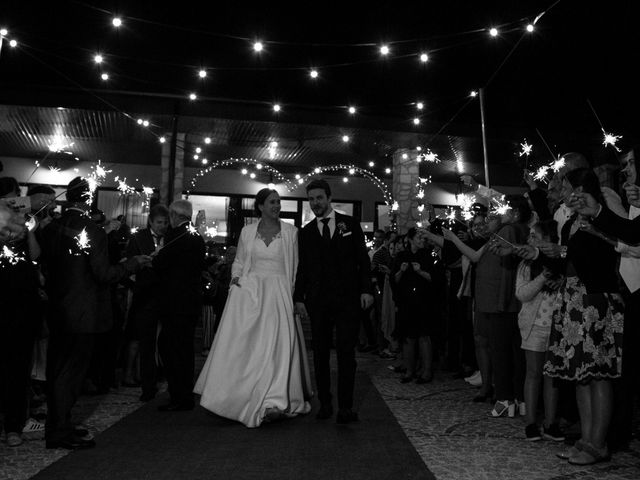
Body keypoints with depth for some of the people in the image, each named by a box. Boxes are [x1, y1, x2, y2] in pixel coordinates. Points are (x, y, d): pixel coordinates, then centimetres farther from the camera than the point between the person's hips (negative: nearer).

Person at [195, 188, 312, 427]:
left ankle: (273, 402, -12)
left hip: (278, 293, -1)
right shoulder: (247, 232, 9)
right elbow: (238, 261, 18)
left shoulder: (290, 232, 4)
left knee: (277, 342, -12)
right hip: (249, 291, 2)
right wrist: (236, 276, -1)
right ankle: (238, 396, 17)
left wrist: (293, 297, -2)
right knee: (242, 343, -1)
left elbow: (295, 268, 5)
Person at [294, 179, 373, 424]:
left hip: (347, 298, -2)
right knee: (320, 353, 7)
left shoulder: (350, 224, 7)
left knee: (346, 353, -3)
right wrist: (298, 298, 2)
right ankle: (325, 404, 17)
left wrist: (366, 289, -6)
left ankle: (345, 407, 4)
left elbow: (362, 259, 4)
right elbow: (302, 267, 10)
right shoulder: (306, 232, 11)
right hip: (318, 301, 2)